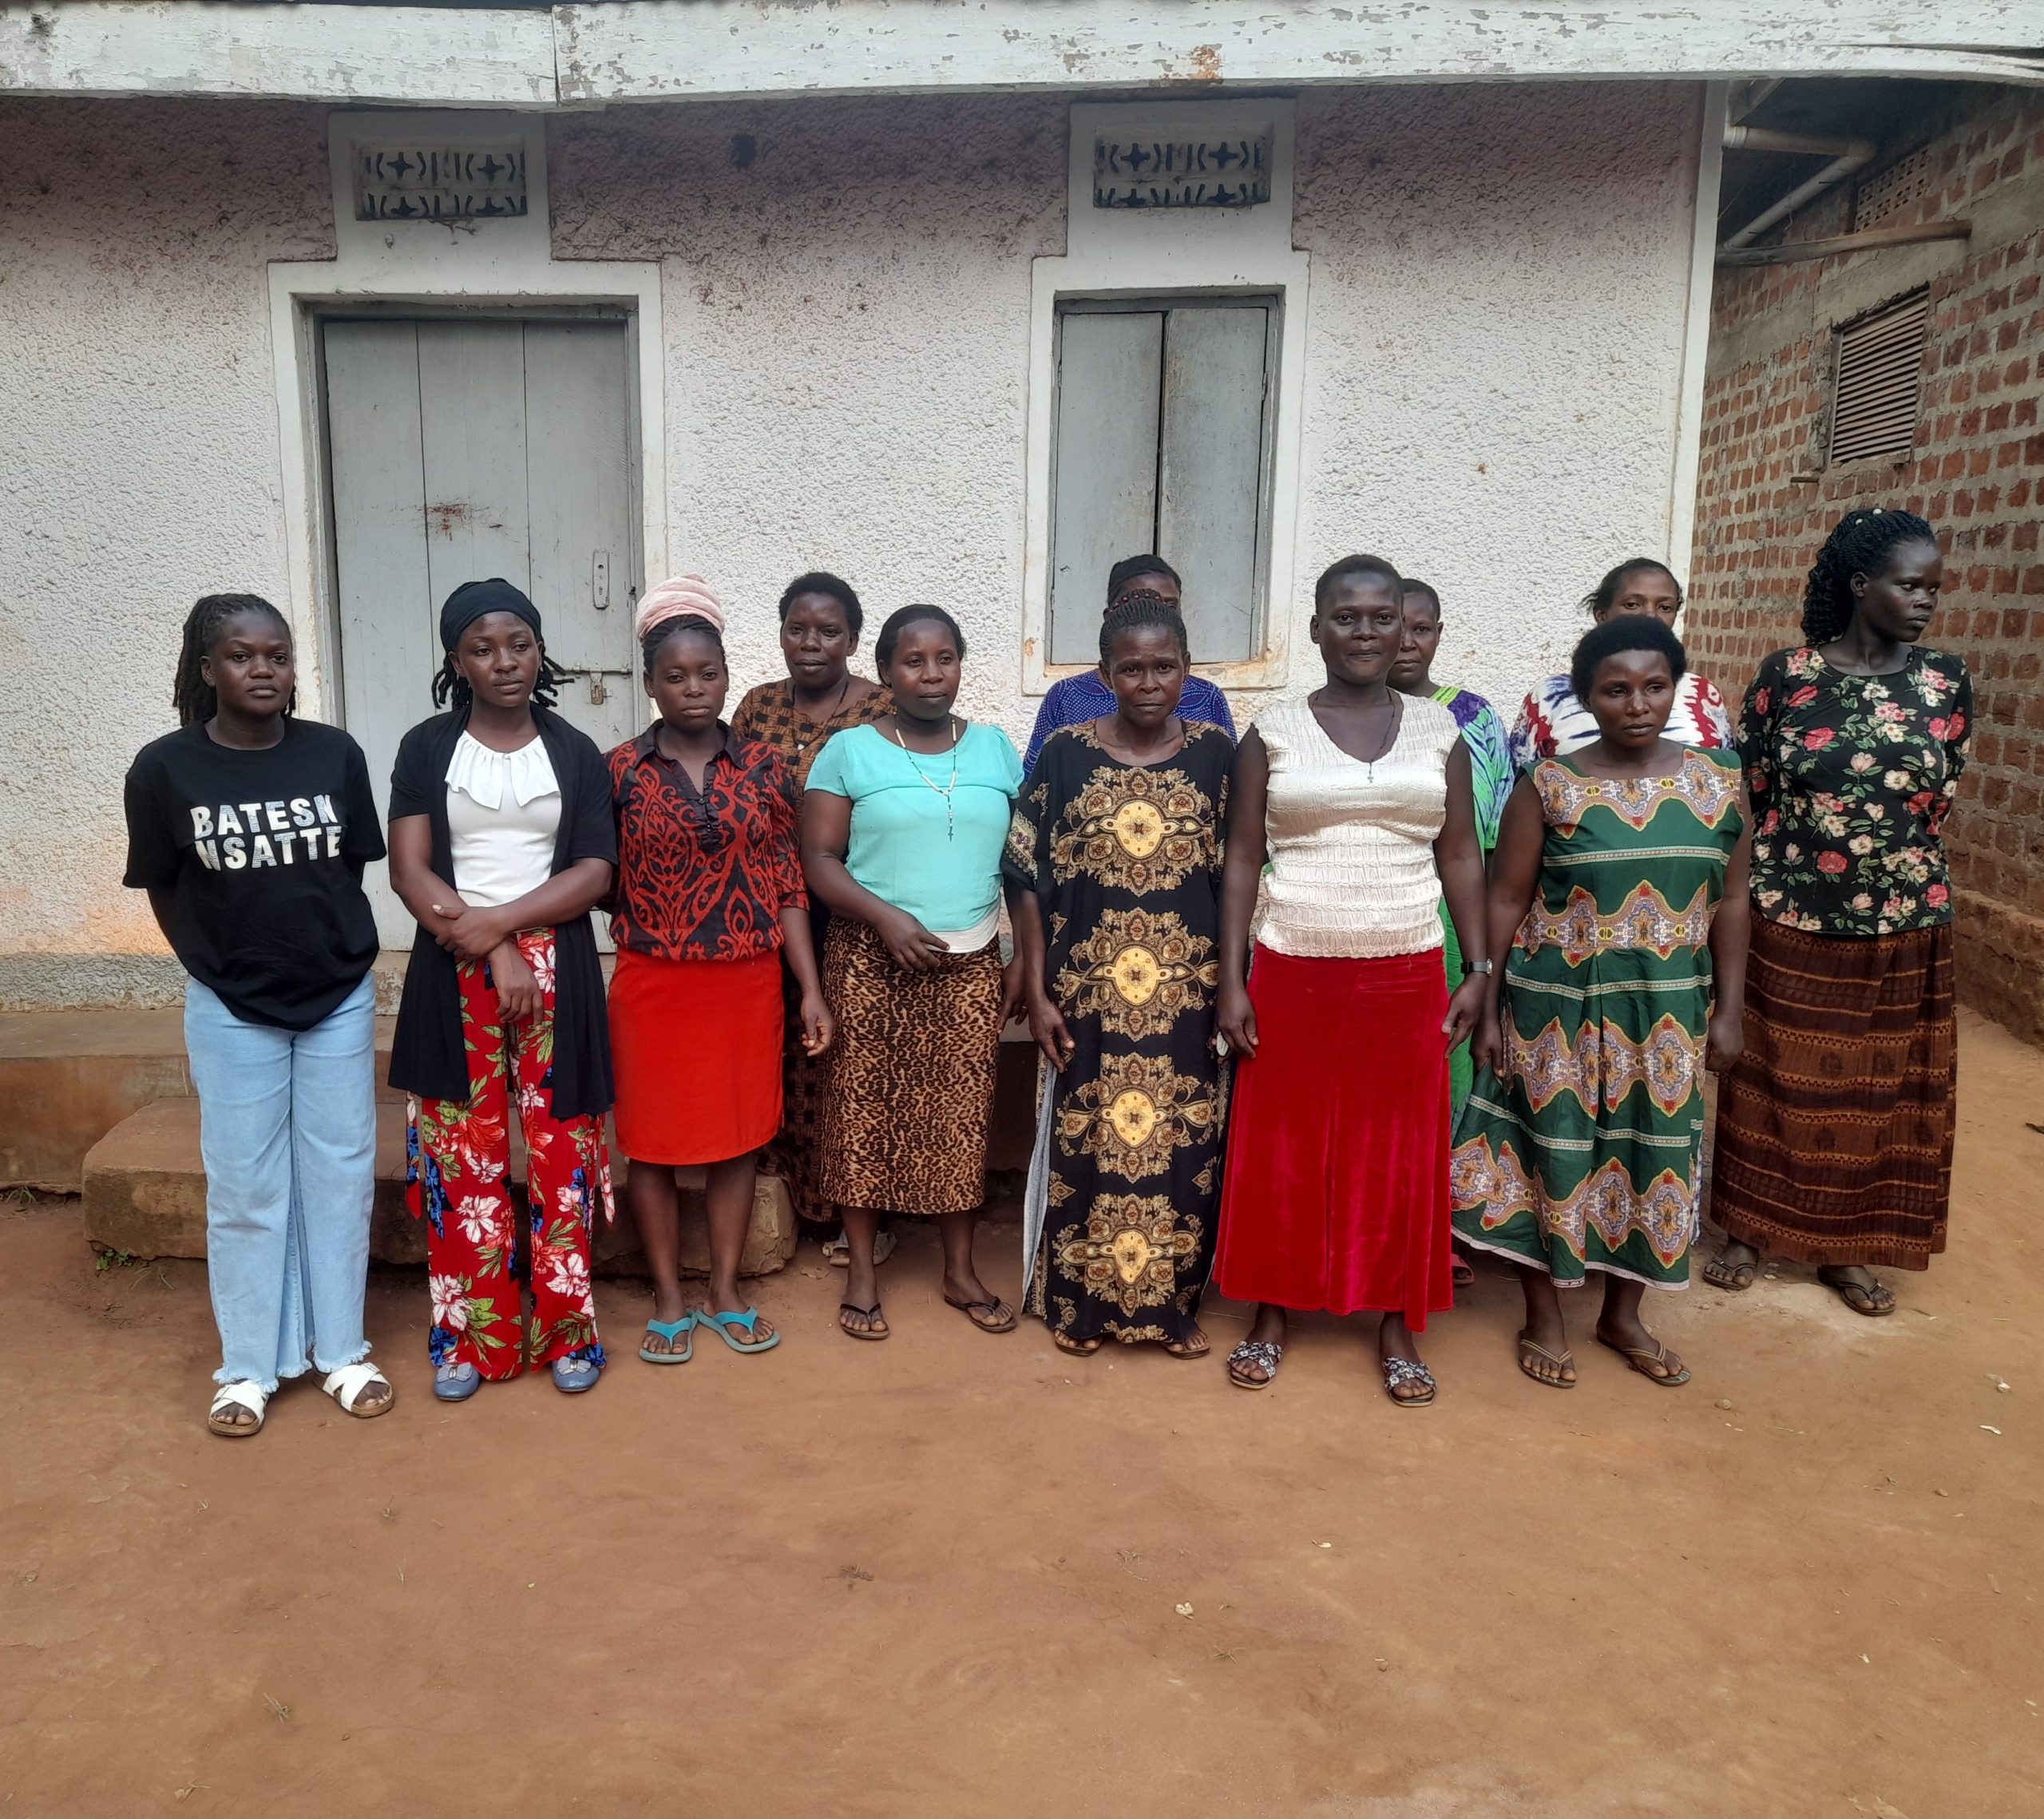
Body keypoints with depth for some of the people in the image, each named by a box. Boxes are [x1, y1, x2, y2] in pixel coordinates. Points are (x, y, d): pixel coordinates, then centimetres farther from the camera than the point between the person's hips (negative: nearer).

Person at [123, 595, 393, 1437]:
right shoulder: (164, 768, -10)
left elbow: (352, 870, 4)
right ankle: (248, 1366, 24)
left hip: (341, 1000, 1)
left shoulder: (335, 755, -8)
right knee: (245, 1185, 9)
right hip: (231, 1012, -1)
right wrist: (219, 973, 6)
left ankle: (341, 1351, 24)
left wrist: (333, 955, 6)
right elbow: (164, 893, 1)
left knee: (339, 1175, 9)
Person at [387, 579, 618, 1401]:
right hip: (455, 974, 0)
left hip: (556, 970, 0)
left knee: (561, 1149, 3)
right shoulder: (426, 748, 3)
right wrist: (493, 952, -15)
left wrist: (498, 919, -17)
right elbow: (409, 872, -5)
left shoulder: (575, 753, 5)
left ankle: (566, 1329, 16)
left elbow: (595, 874, -4)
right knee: (462, 1154, 4)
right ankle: (470, 1335, 18)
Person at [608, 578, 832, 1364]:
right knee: (654, 1141, 7)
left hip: (748, 981, 2)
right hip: (653, 985, -1)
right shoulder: (619, 771, -3)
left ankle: (725, 1293, 25)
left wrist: (811, 989, -1)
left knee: (739, 1137, 10)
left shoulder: (764, 767, 1)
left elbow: (787, 885, 2)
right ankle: (668, 1300, 23)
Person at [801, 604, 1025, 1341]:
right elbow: (818, 858, -5)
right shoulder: (849, 752, -1)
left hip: (970, 962, 2)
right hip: (870, 961, -2)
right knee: (862, 1111, 3)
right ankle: (861, 1272, 17)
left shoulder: (995, 749, 7)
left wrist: (1026, 956, 4)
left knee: (962, 1113, 6)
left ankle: (961, 1270, 20)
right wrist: (886, 918, -17)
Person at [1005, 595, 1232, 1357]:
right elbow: (1028, 880, -2)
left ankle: (1173, 1301, 28)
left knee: (1184, 1144, 9)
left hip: (1185, 991, 1)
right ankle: (1078, 1301, 27)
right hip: (1089, 989, -1)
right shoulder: (1064, 754, -3)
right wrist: (1037, 993, -5)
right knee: (1085, 1141, 9)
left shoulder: (1217, 754, 1)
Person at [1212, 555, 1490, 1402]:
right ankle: (1271, 1312, 25)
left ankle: (1397, 1325, 24)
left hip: (1407, 977, 1)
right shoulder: (1273, 732, 0)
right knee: (1281, 1147, 8)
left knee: (1401, 1152, 8)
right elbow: (1241, 861, 0)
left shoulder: (1438, 729, 5)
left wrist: (1478, 970, 2)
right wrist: (1231, 982, -5)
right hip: (1292, 974, -1)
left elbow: (1460, 857, 7)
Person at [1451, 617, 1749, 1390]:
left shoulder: (1717, 780, 0)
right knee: (1553, 1147, 6)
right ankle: (1543, 1318, 25)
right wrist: (1489, 1009, -7)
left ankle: (1622, 1315, 33)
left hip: (1668, 1011, 3)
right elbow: (1506, 902, -6)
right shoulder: (1550, 787, -9)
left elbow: (1729, 902, 5)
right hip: (1560, 1007, -3)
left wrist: (1727, 1010, 4)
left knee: (1651, 1153, 12)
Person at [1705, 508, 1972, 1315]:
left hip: (1903, 926, 2)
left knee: (1881, 1087, 12)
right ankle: (1751, 1230, 27)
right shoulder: (1786, 674, -7)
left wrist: (1887, 857, 5)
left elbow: (1940, 799, 7)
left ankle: (1846, 1247, 28)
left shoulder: (1945, 679, 0)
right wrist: (1768, 882, -3)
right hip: (1792, 920, -2)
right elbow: (1747, 794, -1)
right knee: (1776, 1079, 9)